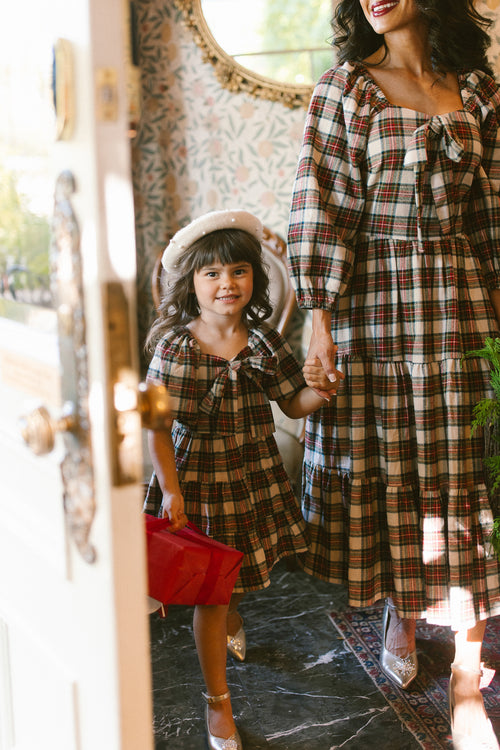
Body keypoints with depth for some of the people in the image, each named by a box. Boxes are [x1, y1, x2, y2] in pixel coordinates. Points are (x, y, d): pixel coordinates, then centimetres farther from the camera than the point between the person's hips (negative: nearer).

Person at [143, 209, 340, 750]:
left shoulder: (264, 343, -4)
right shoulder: (174, 349, -17)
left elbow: (292, 405, 4)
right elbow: (157, 426, -15)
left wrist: (319, 392, -17)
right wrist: (171, 490, -18)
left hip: (257, 476, 4)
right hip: (199, 481, -4)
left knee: (248, 571, 22)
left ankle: (232, 614, 60)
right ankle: (217, 699, 23)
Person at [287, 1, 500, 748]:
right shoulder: (345, 87, 1)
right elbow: (323, 208, -4)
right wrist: (319, 320, -9)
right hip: (373, 308, -1)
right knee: (383, 474, 7)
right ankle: (400, 612, 36)